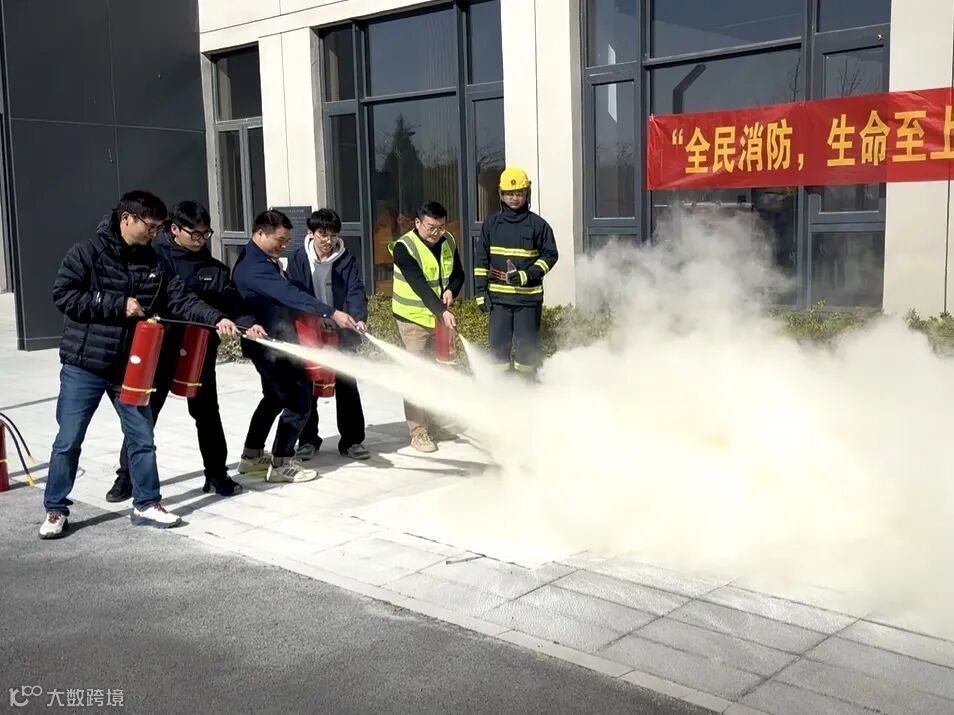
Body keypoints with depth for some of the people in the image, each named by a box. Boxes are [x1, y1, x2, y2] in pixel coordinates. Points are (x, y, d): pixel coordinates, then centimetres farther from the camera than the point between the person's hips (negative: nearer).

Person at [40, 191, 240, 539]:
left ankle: (146, 504, 24)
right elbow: (63, 295, -15)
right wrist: (118, 305, -19)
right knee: (68, 441, 4)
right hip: (83, 366, -4)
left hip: (130, 367, 4)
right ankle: (55, 510, 19)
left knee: (142, 438, 10)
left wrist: (216, 318, -16)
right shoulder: (86, 252, -9)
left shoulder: (152, 262, 5)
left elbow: (180, 299, -1)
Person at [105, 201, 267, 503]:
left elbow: (232, 302, 1)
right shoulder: (153, 255, -4)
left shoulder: (214, 268, 6)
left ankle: (216, 473, 22)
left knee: (207, 411, 10)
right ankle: (127, 475, 18)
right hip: (158, 346, -2)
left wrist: (247, 324, -15)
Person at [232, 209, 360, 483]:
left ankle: (252, 457, 31)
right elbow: (289, 295, -35)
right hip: (271, 345, -11)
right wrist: (332, 313, -41)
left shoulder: (261, 260, 11)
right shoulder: (254, 267, -24)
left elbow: (283, 295, 17)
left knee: (275, 397, 21)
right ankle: (281, 464, 3)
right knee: (299, 401, -6)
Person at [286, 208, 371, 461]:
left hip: (341, 334, 0)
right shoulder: (298, 259, 0)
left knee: (347, 387, 4)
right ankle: (308, 440, 22)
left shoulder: (346, 260, -1)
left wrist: (359, 317, -27)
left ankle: (352, 440, 14)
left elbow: (356, 291, -9)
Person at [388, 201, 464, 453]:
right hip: (413, 318, -6)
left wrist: (451, 291, -12)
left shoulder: (448, 242, 0)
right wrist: (442, 311, -38)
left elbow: (458, 274, 11)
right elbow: (419, 285, -28)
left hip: (440, 316, 6)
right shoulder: (404, 247, -19)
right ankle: (418, 432, -3)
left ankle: (432, 424, 25)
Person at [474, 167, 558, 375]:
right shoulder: (491, 224, 7)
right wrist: (481, 291, 2)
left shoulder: (537, 224, 0)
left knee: (527, 346, 2)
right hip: (498, 296, 2)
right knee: (498, 344, 3)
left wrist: (527, 276, -11)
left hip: (529, 296, -2)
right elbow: (481, 259, 9)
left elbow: (550, 255, 2)